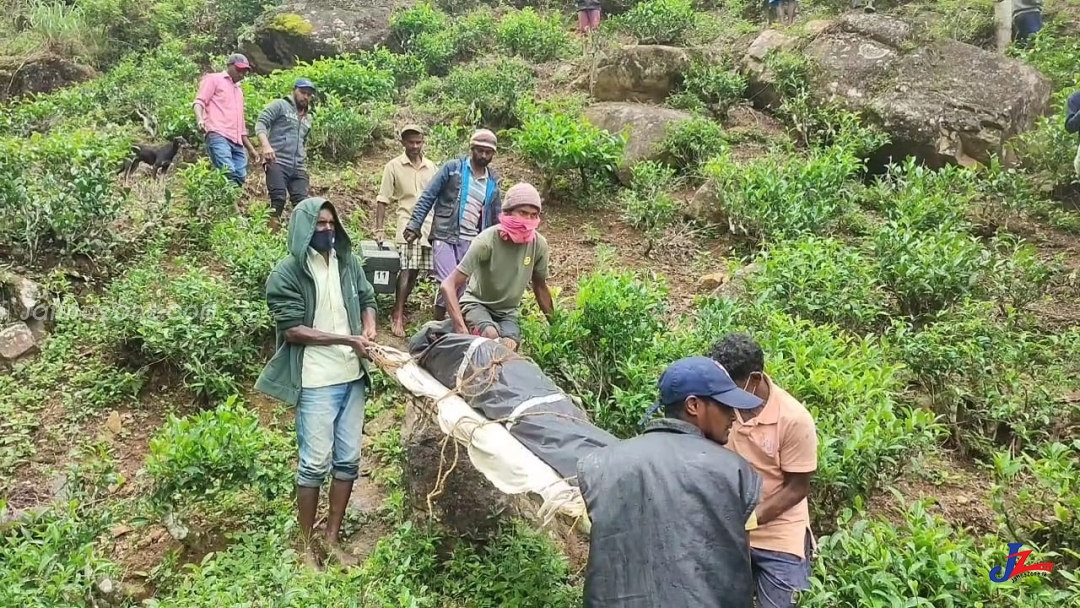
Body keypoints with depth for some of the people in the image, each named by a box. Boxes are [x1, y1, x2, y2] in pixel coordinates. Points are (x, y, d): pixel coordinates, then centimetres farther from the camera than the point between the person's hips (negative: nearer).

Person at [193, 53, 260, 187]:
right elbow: (199, 101, -1)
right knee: (229, 173, -25)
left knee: (240, 177, -10)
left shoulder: (239, 90, 34)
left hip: (237, 142, 7)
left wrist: (251, 148, 30)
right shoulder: (214, 79, 14)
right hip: (218, 136, -7)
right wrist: (200, 119, -22)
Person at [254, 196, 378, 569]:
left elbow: (367, 299, 19)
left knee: (348, 459, 10)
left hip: (353, 376, 6)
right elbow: (293, 329, -15)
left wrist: (369, 329, -3)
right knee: (315, 463, 1)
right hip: (316, 382, -5)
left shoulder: (348, 261, 7)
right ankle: (307, 545, 19)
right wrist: (348, 339, -19)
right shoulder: (287, 273, -9)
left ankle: (332, 539, 25)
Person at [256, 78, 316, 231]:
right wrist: (266, 145, -22)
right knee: (278, 199, -16)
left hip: (298, 168, 6)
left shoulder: (308, 118, 26)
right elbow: (260, 123, -6)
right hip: (277, 163, -6)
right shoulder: (280, 105, 5)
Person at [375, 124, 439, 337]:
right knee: (407, 270, -12)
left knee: (414, 271, 5)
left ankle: (399, 310, 19)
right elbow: (382, 200, 1)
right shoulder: (394, 166, 1)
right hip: (408, 225, -4)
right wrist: (380, 228, -5)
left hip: (431, 226, 4)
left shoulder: (432, 167, 11)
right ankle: (397, 316, -7)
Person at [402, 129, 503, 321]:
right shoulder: (453, 168, -1)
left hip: (472, 243, 4)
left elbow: (496, 217, 18)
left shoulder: (493, 181, 12)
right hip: (445, 238, -4)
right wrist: (414, 225, -11)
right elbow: (427, 197, -3)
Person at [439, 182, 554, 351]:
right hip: (476, 304, -4)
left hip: (508, 312, 4)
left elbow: (540, 287, 6)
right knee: (490, 336, -34)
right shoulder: (487, 240, -27)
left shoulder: (539, 244, -13)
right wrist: (462, 330, -41)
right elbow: (448, 286, -31)